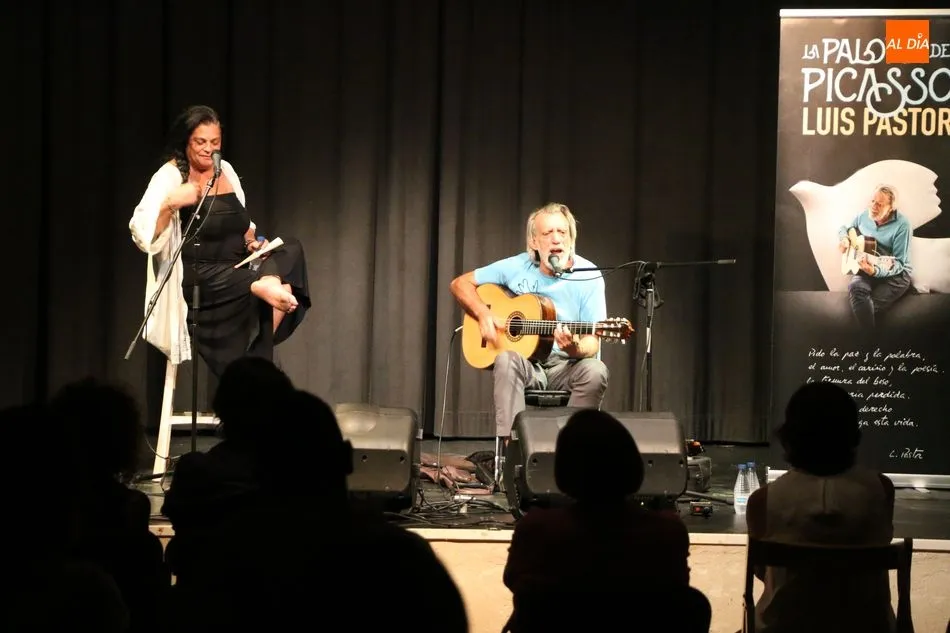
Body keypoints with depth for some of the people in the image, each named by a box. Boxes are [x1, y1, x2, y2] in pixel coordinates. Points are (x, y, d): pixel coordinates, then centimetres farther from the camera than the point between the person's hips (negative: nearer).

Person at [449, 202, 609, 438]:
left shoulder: (589, 276, -5)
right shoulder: (517, 267, 0)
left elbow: (592, 342, -8)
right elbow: (460, 283, 9)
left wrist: (575, 349, -32)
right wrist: (483, 314, -9)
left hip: (566, 365, -1)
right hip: (526, 363, 1)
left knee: (595, 371, -33)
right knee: (507, 360, -34)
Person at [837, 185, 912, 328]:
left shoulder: (902, 224, -14)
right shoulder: (864, 215, 4)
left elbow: (898, 263, -16)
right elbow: (844, 228, 25)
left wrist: (875, 271, -33)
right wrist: (843, 238, 1)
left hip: (896, 274, -4)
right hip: (865, 268, 4)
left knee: (870, 306, -32)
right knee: (855, 287, -33)